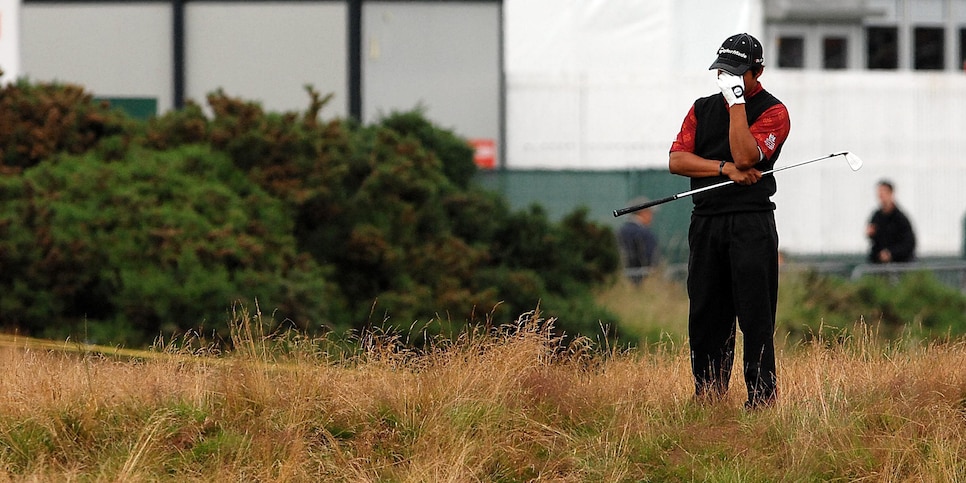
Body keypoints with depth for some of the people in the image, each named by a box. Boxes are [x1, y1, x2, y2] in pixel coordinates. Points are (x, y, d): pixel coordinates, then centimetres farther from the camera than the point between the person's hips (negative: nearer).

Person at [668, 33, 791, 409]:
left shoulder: (772, 112, 1)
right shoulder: (702, 109, 17)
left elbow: (746, 156, -15)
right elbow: (676, 160, 4)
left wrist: (737, 101, -13)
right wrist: (726, 168, -9)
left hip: (752, 225, -5)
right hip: (705, 222, 5)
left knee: (755, 314, -9)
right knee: (705, 314, 5)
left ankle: (762, 397, -9)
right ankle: (707, 398, 10)